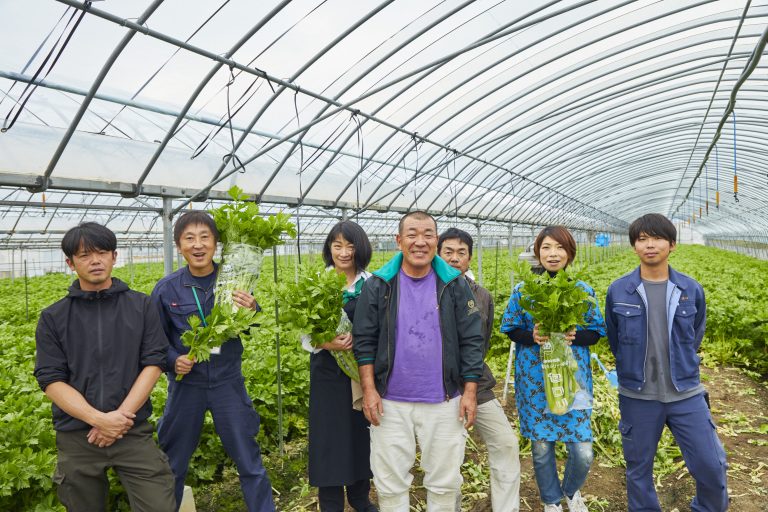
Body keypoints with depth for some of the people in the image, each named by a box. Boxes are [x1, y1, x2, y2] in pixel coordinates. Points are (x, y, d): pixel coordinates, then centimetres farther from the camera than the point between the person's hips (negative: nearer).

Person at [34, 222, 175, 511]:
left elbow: (154, 363, -3)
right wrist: (99, 419, -16)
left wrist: (121, 416, -14)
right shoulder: (53, 318, 2)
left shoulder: (141, 306, 2)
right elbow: (51, 379, -3)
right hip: (76, 438, 1)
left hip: (134, 432, -1)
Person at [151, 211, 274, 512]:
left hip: (228, 381, 0)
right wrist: (174, 360, -14)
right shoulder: (166, 289, -7)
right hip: (186, 383, 1)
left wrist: (252, 311, -27)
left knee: (249, 461, 11)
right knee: (173, 464, 17)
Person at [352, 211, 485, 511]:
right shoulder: (378, 285, -2)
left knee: (445, 482, 12)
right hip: (390, 402, 0)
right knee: (391, 482, 11)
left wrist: (470, 392, -4)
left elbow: (471, 340, 0)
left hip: (444, 403, 0)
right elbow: (364, 340, 0)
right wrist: (369, 389, -6)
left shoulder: (454, 285, -1)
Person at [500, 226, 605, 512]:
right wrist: (532, 337, -17)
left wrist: (575, 337, -16)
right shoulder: (524, 289, -1)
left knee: (583, 452, -1)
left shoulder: (583, 290, 1)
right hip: (534, 379, 0)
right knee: (541, 448, 7)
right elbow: (510, 328, 3)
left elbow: (596, 331, 5)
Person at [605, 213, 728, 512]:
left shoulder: (691, 290, -2)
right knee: (639, 469, 11)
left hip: (686, 394, 1)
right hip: (637, 397, -1)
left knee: (711, 466, 5)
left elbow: (695, 338, 14)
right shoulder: (618, 291, -6)